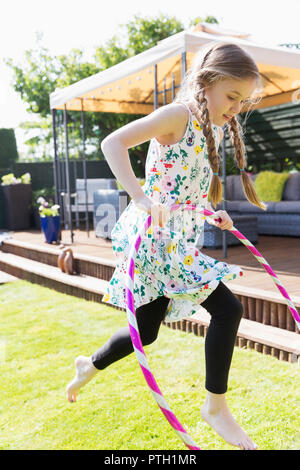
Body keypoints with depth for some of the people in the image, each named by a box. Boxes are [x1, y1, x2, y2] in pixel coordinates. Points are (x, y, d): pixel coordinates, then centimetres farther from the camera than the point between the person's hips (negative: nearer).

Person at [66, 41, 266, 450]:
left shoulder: (212, 128, 14)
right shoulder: (179, 114, -12)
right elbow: (113, 143, -23)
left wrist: (211, 215, 11)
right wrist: (142, 200, -33)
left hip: (179, 242, 9)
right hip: (154, 234, -9)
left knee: (146, 331, 16)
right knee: (227, 309, -13)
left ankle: (90, 366, 42)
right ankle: (216, 407, 5)